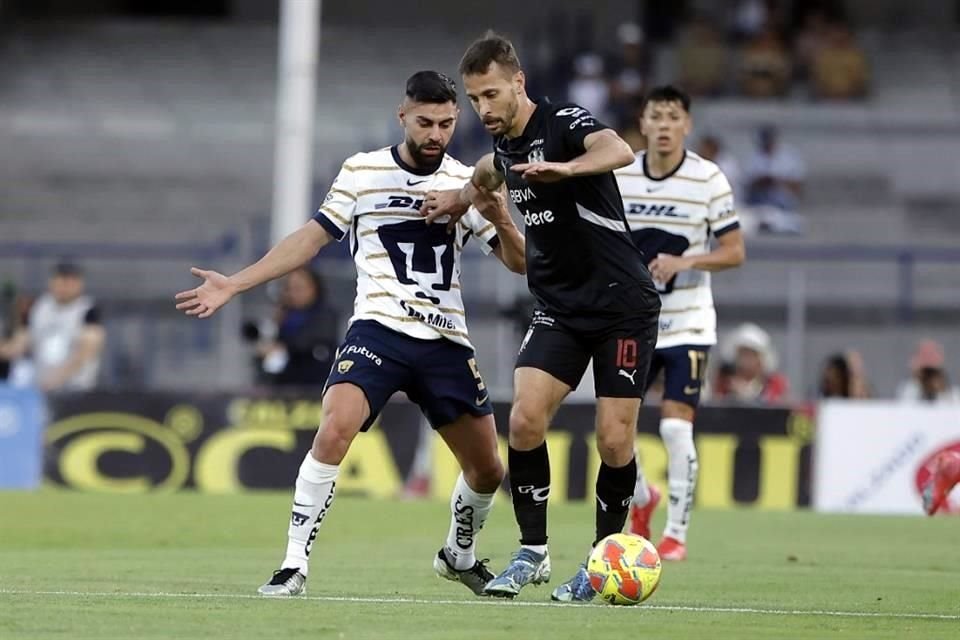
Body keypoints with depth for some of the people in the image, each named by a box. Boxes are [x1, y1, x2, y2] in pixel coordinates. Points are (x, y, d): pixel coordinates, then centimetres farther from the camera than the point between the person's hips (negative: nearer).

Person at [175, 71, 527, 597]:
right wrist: (235, 284, 4)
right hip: (378, 330, -3)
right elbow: (314, 236, 9)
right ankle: (294, 564, -21)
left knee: (487, 471, 6)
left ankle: (459, 555, 37)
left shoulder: (467, 183, 6)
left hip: (446, 341, 3)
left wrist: (500, 221, -15)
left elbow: (519, 264, 7)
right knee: (335, 429, -27)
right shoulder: (362, 173, 3)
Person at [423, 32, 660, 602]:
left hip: (623, 305, -6)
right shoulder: (506, 144, 7)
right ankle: (533, 552, -2)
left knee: (615, 441, -7)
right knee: (526, 417, -12)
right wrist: (463, 195, 26)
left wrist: (566, 169, -57)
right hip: (560, 309, 6)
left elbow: (619, 151, -41)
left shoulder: (564, 123, -16)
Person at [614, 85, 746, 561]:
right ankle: (641, 499, 30)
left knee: (676, 428, -11)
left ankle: (677, 531, 1)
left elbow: (734, 252, -5)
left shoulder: (709, 179, -6)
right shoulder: (619, 177, 1)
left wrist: (684, 262, -21)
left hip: (687, 325, -3)